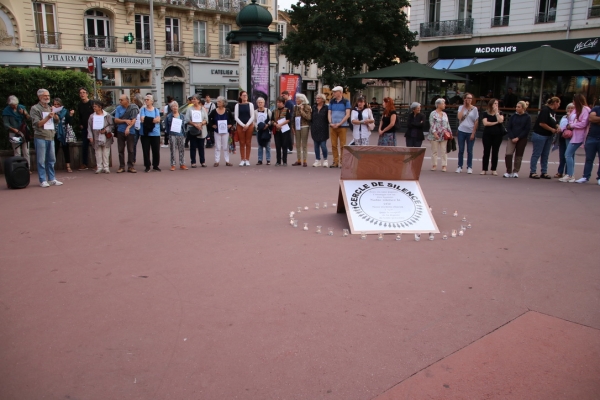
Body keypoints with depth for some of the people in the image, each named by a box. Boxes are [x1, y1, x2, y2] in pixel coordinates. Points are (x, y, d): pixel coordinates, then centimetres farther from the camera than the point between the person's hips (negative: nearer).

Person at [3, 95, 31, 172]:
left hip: (24, 132, 3)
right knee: (17, 153, -5)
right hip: (14, 134, -3)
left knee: (26, 152, 2)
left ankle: (28, 168, 6)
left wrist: (25, 113, -13)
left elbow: (29, 118, 7)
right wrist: (16, 130, -19)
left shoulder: (22, 107, 6)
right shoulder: (6, 111, -2)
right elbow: (6, 124, -5)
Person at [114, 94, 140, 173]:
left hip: (130, 131, -3)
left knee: (130, 150, 2)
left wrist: (128, 128, -26)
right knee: (120, 150, 5)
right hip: (120, 131, 3)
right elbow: (116, 120, 1)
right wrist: (125, 120, -14)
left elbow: (133, 120, -13)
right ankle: (121, 166, 12)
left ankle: (130, 166, 10)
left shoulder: (133, 108, -5)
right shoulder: (118, 108, 6)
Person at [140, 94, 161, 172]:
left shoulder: (156, 110, 9)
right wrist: (153, 119, -8)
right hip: (145, 133, -1)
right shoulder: (143, 109, 6)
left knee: (156, 150, 1)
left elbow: (158, 120, -6)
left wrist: (147, 119, -11)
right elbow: (142, 119, -8)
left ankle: (155, 166, 14)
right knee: (146, 150, 1)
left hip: (155, 133, 1)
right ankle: (147, 166, 9)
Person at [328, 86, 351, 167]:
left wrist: (339, 124, -12)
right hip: (332, 126, 4)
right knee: (333, 145, 3)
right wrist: (331, 123, -6)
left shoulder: (346, 102, 1)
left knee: (342, 145, -3)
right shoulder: (332, 102, 12)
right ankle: (335, 162, 10)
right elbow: (329, 113, 11)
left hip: (342, 126, -4)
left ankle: (342, 162, 4)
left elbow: (347, 114, -4)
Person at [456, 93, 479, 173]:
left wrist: (473, 133, -6)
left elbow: (476, 122, 0)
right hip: (461, 131, 1)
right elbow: (459, 117, -13)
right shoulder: (461, 107, 4)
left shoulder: (474, 109, 1)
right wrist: (464, 107, -8)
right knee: (461, 150, 5)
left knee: (469, 151, 4)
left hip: (470, 132, -1)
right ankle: (460, 166, 13)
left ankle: (469, 167, 12)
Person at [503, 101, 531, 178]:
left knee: (518, 156, 4)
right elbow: (509, 127, 4)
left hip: (522, 139, -1)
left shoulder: (527, 117, -2)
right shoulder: (513, 116, 4)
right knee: (508, 154, -14)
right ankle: (508, 172, -3)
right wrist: (512, 137, -9)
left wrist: (518, 138, -14)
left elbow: (527, 130, -6)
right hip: (512, 138, 1)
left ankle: (515, 172, 17)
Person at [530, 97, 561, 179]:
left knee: (545, 155, 10)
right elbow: (542, 123, -19)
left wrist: (557, 127, 1)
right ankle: (532, 172, 1)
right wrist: (552, 129, -12)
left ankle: (544, 172, 15)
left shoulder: (553, 112, 13)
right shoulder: (545, 110, -14)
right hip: (540, 135, -9)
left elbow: (554, 123, 22)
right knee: (536, 154, -3)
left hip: (548, 136, 9)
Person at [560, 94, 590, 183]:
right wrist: (567, 127, 3)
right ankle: (571, 175, 16)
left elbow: (583, 123, -17)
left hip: (578, 136, -9)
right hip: (572, 135, 9)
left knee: (568, 155, -12)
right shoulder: (577, 109, 17)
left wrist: (571, 125, -10)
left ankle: (570, 175, -6)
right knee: (570, 155, 10)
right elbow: (571, 120, 19)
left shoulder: (585, 109, -10)